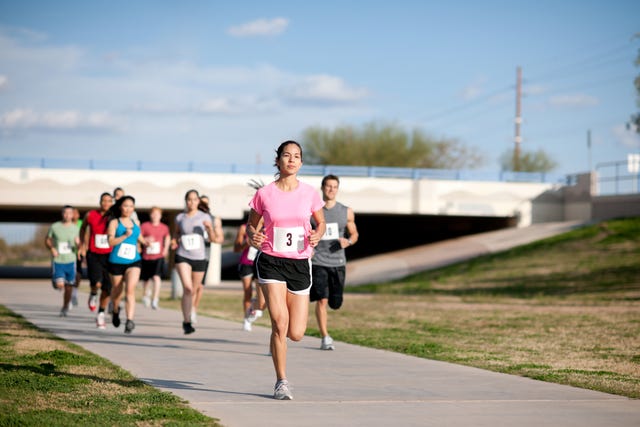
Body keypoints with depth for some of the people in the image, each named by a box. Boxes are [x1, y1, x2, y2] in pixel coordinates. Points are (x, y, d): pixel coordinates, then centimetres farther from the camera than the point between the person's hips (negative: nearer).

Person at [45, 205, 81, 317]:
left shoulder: (75, 228, 3)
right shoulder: (54, 227, -3)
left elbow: (78, 245, 9)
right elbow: (47, 240, 9)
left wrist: (78, 243, -15)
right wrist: (51, 248, -11)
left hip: (70, 261, 2)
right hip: (57, 261, -2)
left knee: (69, 287, 4)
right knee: (60, 285, -14)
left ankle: (64, 309, 23)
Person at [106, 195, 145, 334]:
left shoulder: (135, 223, 12)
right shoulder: (114, 222, -1)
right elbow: (111, 241, -12)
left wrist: (145, 242, 7)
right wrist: (125, 236, -23)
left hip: (134, 261, 2)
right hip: (116, 261, -2)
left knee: (130, 290, -17)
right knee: (117, 290, 12)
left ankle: (130, 320, -25)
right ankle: (115, 310, 45)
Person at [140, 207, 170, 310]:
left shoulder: (164, 228, 3)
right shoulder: (144, 226, -4)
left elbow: (168, 237, 23)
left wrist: (166, 248, 10)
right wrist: (145, 240, -23)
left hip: (159, 257, 0)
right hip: (146, 257, 0)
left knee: (157, 278, -20)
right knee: (146, 279, 15)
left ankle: (154, 300, -25)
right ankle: (145, 294, 46)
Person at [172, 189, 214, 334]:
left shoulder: (204, 217, 3)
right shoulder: (180, 217, 6)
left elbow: (213, 237, 1)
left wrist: (210, 228, -19)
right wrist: (174, 241, 3)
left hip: (199, 258, 1)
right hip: (182, 257, -1)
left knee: (194, 290, 9)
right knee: (187, 287, -19)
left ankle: (187, 320, 30)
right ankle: (187, 321, -16)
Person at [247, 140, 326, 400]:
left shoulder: (309, 193, 1)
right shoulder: (264, 194, -3)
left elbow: (321, 223, 15)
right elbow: (251, 224, 10)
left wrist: (317, 236, -7)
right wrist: (253, 236, -13)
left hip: (300, 264, 2)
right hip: (271, 262, -2)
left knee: (296, 334, -1)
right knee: (279, 324, -15)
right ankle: (281, 382, 1)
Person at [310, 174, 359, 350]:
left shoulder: (347, 212, 6)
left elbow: (354, 234, 14)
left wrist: (349, 241, -7)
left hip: (338, 263, 3)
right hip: (318, 261, -3)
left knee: (335, 302, 5)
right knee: (322, 300, -14)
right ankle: (325, 338, -8)